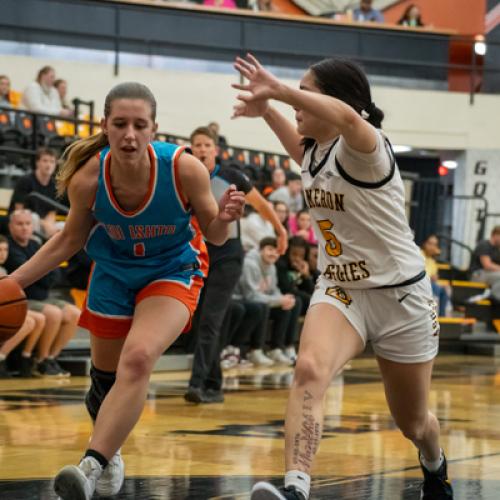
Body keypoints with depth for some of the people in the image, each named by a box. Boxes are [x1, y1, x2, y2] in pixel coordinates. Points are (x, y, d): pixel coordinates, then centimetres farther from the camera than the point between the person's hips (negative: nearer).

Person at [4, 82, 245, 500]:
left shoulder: (185, 169, -30)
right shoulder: (88, 179, -24)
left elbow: (213, 235, -13)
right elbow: (69, 241, -4)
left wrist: (223, 219, -37)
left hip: (173, 271, -3)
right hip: (114, 272, 3)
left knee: (138, 358, -28)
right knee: (105, 379, 14)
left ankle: (92, 465, -26)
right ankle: (110, 452, 44)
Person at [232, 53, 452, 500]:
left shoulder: (365, 146, -20)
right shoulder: (314, 150, 2)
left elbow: (346, 116, -47)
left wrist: (279, 90, -48)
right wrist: (265, 108, 19)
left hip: (400, 295, -5)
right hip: (339, 291, 5)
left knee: (413, 423, 13)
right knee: (309, 370, -30)